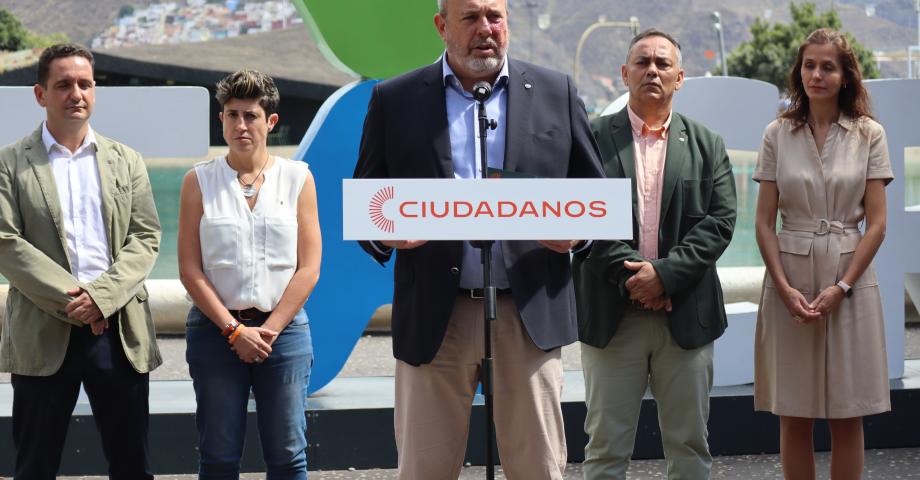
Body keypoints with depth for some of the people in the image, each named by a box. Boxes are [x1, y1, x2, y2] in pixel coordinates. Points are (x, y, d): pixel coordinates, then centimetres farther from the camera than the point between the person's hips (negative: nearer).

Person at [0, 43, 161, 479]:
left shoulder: (127, 161, 12)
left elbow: (145, 238, 4)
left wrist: (102, 296, -13)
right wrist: (71, 300, -15)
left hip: (120, 332, 2)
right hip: (43, 335, -2)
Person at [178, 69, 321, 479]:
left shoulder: (297, 178, 4)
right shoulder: (199, 180, 4)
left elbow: (308, 268, 1)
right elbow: (190, 269, -1)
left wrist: (268, 330, -8)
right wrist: (234, 330, -9)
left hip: (283, 330, 0)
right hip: (215, 330, 0)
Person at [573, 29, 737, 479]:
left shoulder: (707, 145, 9)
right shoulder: (592, 138, 3)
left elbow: (720, 220, -1)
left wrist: (665, 273, -13)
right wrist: (630, 275, -14)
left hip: (686, 315, 2)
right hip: (611, 315, -2)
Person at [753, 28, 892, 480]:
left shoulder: (869, 135, 1)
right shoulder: (778, 134, 4)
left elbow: (876, 222, -1)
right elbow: (764, 222, 2)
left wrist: (841, 287, -11)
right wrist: (784, 288, -10)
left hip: (850, 277, -1)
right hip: (790, 277, 1)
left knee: (847, 417, 3)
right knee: (794, 417, 4)